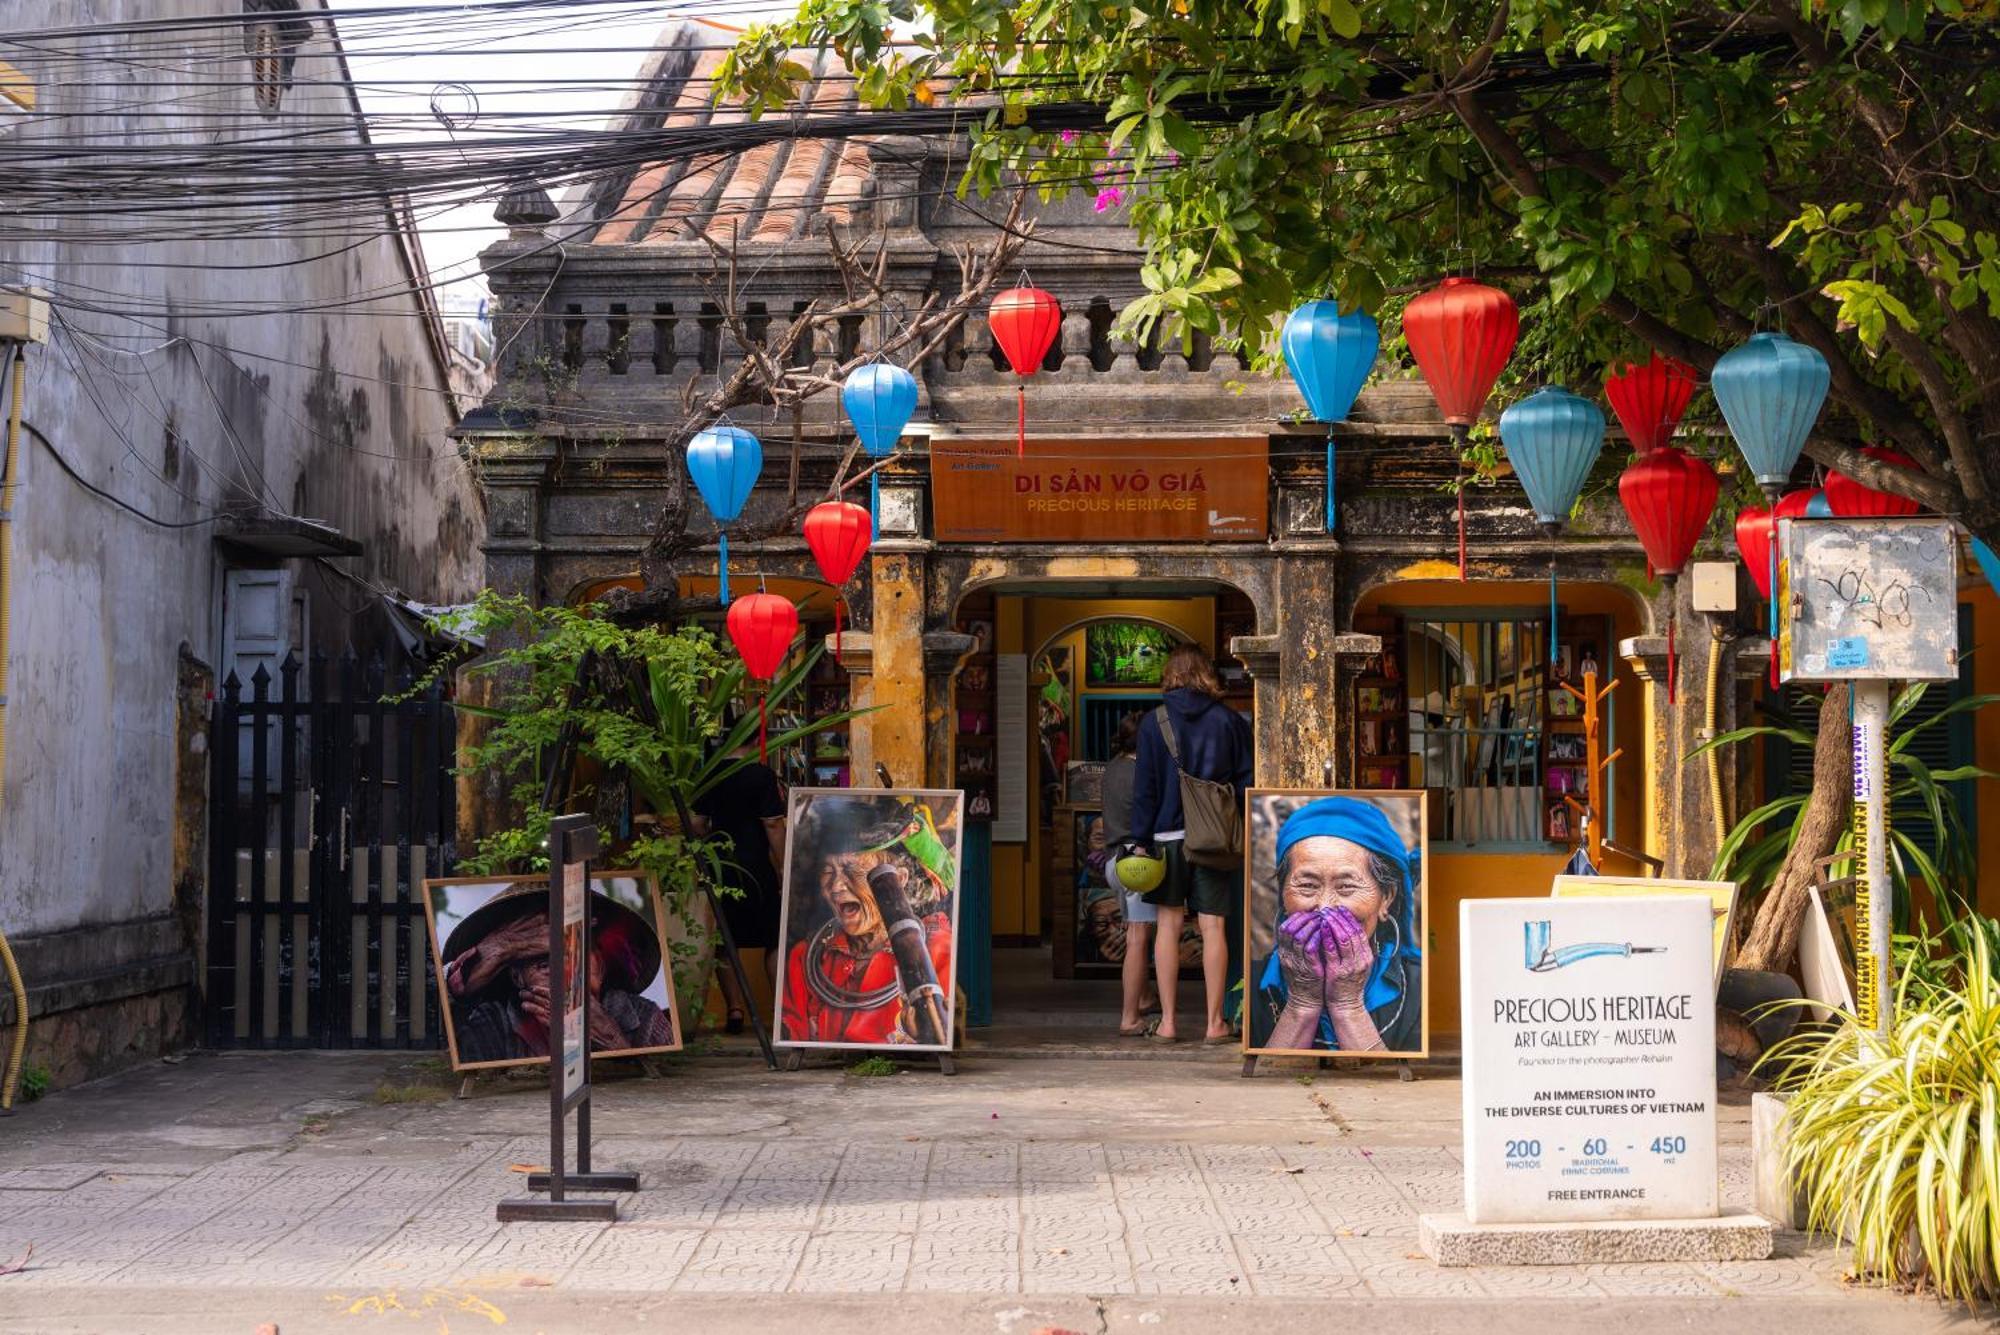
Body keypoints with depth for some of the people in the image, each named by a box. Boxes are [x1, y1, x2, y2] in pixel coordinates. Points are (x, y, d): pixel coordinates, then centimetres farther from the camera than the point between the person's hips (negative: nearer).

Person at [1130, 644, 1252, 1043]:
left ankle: (1167, 1021, 5)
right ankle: (1215, 1023, 4)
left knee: (1168, 925, 6)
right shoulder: (1229, 721, 2)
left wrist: (1141, 839, 3)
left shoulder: (1154, 722, 0)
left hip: (1168, 835, 0)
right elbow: (1246, 782, 3)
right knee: (1213, 927, 2)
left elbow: (1144, 786, -1)